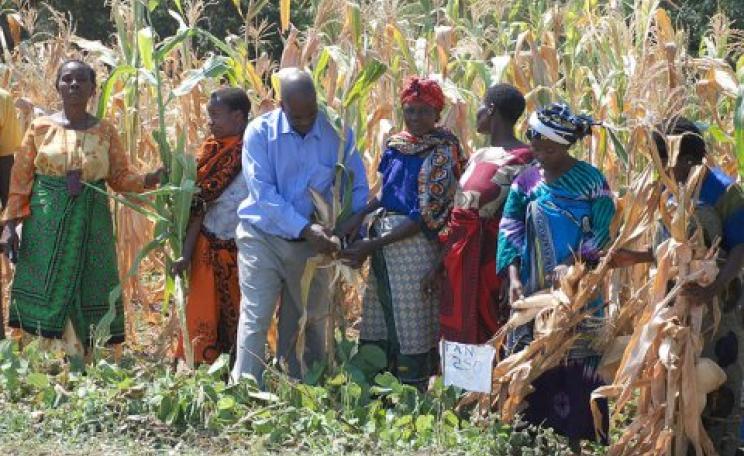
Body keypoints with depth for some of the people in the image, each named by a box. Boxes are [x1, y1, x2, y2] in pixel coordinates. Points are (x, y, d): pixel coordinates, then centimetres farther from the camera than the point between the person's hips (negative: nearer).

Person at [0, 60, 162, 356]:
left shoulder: (105, 132, 6)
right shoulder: (40, 128, 2)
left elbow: (121, 178, 5)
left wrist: (153, 178, -13)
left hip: (91, 226, 1)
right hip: (47, 225, -1)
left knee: (87, 302, 1)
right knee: (44, 300, -4)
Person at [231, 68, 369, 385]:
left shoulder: (338, 133, -4)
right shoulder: (260, 132, -9)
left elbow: (358, 189, 1)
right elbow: (263, 193, -16)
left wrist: (351, 232, -17)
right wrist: (305, 228, -27)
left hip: (313, 243, 3)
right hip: (263, 238, -3)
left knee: (312, 321, 11)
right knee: (255, 318, -8)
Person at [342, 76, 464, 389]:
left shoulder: (442, 153, -9)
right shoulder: (396, 144, 11)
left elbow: (427, 217, -14)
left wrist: (372, 245, -17)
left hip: (414, 246, -7)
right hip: (383, 246, 7)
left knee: (410, 335, -2)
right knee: (380, 329, 10)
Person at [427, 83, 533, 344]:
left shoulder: (520, 162, -12)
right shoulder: (478, 157, 13)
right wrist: (441, 265, 15)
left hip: (491, 261, -8)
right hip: (460, 263, 8)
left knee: (490, 342, -3)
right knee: (459, 337, 11)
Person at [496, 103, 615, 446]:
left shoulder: (590, 181, -5)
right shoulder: (527, 180, 6)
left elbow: (602, 233, -8)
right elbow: (510, 230, 2)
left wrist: (573, 265, -21)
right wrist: (514, 278, -10)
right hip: (534, 292, 4)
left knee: (575, 364, -3)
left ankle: (573, 436, 3)